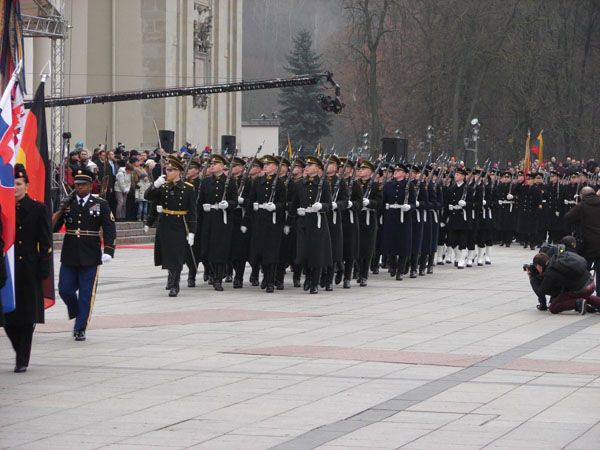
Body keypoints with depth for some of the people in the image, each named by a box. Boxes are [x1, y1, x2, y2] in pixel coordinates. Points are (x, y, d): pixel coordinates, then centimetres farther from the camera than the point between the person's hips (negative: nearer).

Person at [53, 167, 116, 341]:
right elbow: (53, 227, 1)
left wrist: (108, 251, -12)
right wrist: (59, 213, -17)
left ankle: (80, 329, 10)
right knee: (65, 290, 2)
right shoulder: (67, 204, 6)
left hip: (90, 257, -2)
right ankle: (77, 315, 29)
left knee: (86, 294, 1)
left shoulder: (101, 205, 0)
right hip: (69, 257, 2)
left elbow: (109, 229, -2)